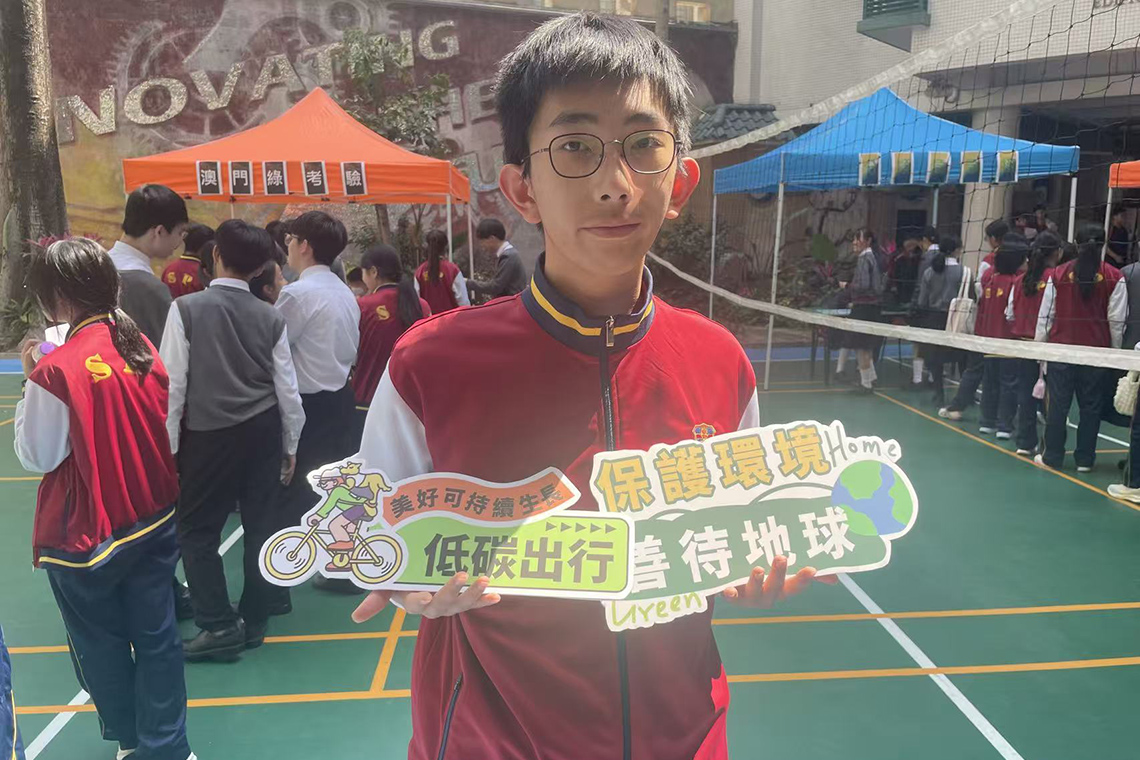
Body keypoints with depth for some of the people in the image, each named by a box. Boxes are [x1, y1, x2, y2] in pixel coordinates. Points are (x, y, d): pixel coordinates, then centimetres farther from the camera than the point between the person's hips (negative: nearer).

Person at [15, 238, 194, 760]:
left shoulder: (57, 370, -20)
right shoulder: (143, 347, -3)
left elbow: (37, 456, -10)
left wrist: (33, 383, -4)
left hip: (85, 535, -5)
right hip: (155, 520, 5)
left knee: (101, 643, 18)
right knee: (156, 634, 14)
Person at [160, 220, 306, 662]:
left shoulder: (186, 309, -8)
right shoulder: (271, 318, 1)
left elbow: (172, 383, -8)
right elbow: (287, 389, 3)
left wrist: (168, 444, 1)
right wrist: (290, 445, 15)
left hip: (209, 433, -3)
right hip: (263, 431, 4)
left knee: (197, 530, 9)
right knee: (260, 523, 12)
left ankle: (219, 625, 7)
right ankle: (255, 619, 23)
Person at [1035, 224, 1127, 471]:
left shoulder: (1058, 274, -2)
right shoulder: (1114, 277, -2)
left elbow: (1046, 314, 1)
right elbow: (1117, 319, 0)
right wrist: (1115, 351, 10)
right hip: (1097, 350, 0)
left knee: (1058, 403, 6)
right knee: (1091, 405, 9)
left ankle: (1052, 456, 11)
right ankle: (1085, 459, 14)